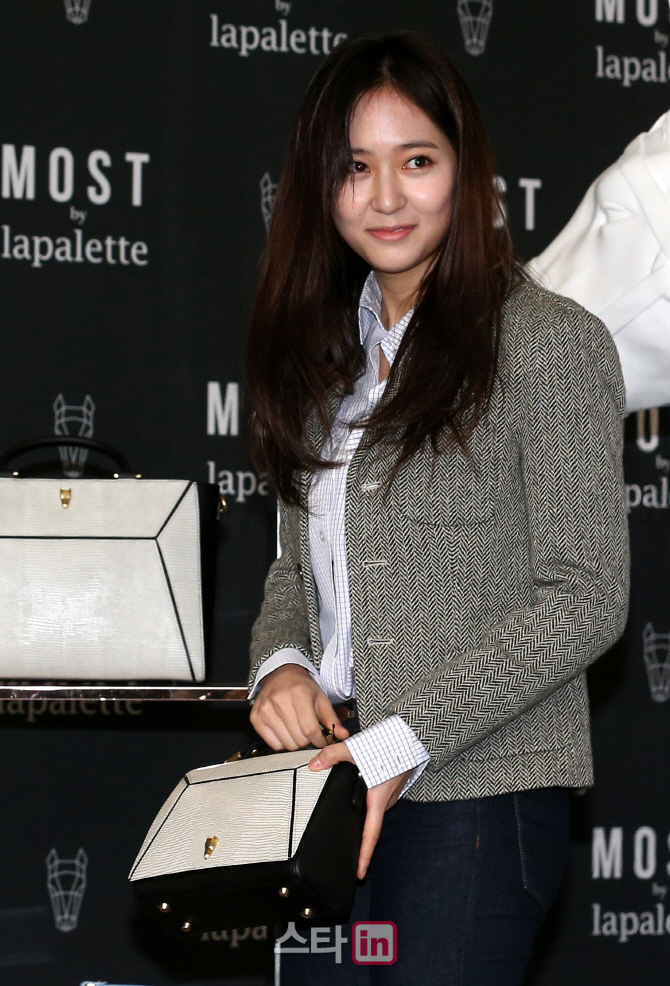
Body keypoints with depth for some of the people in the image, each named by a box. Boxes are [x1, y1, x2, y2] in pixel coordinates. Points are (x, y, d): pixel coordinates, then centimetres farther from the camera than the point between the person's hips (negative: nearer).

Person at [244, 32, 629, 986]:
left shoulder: (552, 344, -8)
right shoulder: (331, 350, 14)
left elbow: (584, 600, -12)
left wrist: (399, 744, -17)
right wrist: (281, 664, -4)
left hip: (476, 795, -6)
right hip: (328, 782, 6)